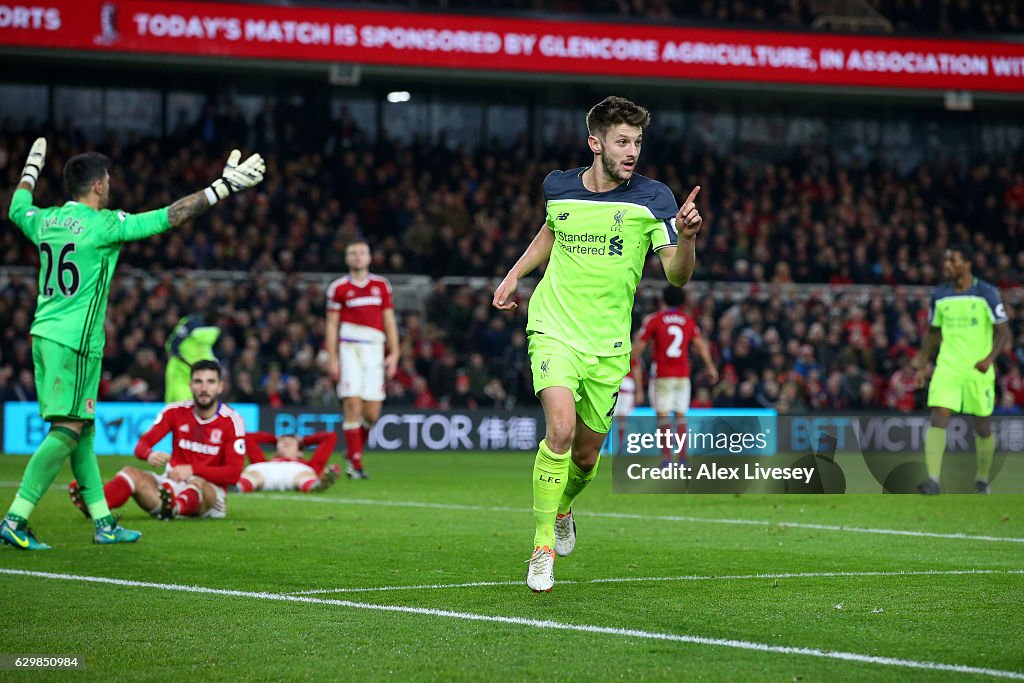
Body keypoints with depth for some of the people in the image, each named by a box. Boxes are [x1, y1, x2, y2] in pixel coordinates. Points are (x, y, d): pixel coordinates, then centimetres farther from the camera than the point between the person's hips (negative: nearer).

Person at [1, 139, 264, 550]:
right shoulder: (103, 224, -11)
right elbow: (172, 216, -13)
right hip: (74, 341, -9)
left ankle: (103, 522, 18)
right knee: (68, 430, -8)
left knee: (82, 428, 13)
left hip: (44, 333, 9)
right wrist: (225, 186, -9)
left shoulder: (45, 220, 10)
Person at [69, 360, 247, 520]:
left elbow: (233, 473, -12)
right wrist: (150, 455, -28)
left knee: (197, 483, -38)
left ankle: (174, 508, -74)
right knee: (131, 473, -22)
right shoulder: (176, 411, 4)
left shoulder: (232, 420, -7)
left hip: (210, 490, -4)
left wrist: (192, 469, -23)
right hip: (172, 485, 4)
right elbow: (142, 444, -2)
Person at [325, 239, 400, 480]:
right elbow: (332, 325, 5)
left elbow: (389, 322, 14)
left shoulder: (381, 285, 12)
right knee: (353, 405, -11)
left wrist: (394, 354, 6)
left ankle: (353, 452, 24)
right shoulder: (338, 288, 5)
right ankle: (355, 463, -5)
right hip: (349, 349, -3)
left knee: (372, 413, -1)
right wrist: (332, 359, -1)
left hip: (374, 350, 3)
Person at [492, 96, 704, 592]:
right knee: (560, 426, -24)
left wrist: (685, 236, -30)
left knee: (586, 453, 9)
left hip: (609, 343, 1)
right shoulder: (559, 187, 1)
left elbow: (678, 276, -12)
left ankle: (562, 508, 45)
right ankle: (543, 545, -13)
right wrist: (515, 273, 21)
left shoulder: (652, 199, -6)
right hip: (554, 328, -1)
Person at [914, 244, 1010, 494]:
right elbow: (932, 333, 17)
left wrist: (990, 358, -19)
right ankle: (933, 480, -23)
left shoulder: (986, 293, -5)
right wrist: (922, 366, 11)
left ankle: (983, 480, 27)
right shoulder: (939, 295, 6)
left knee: (983, 427, 7)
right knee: (938, 418, -16)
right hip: (946, 368, 2)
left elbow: (1003, 332, -3)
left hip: (978, 371, -2)